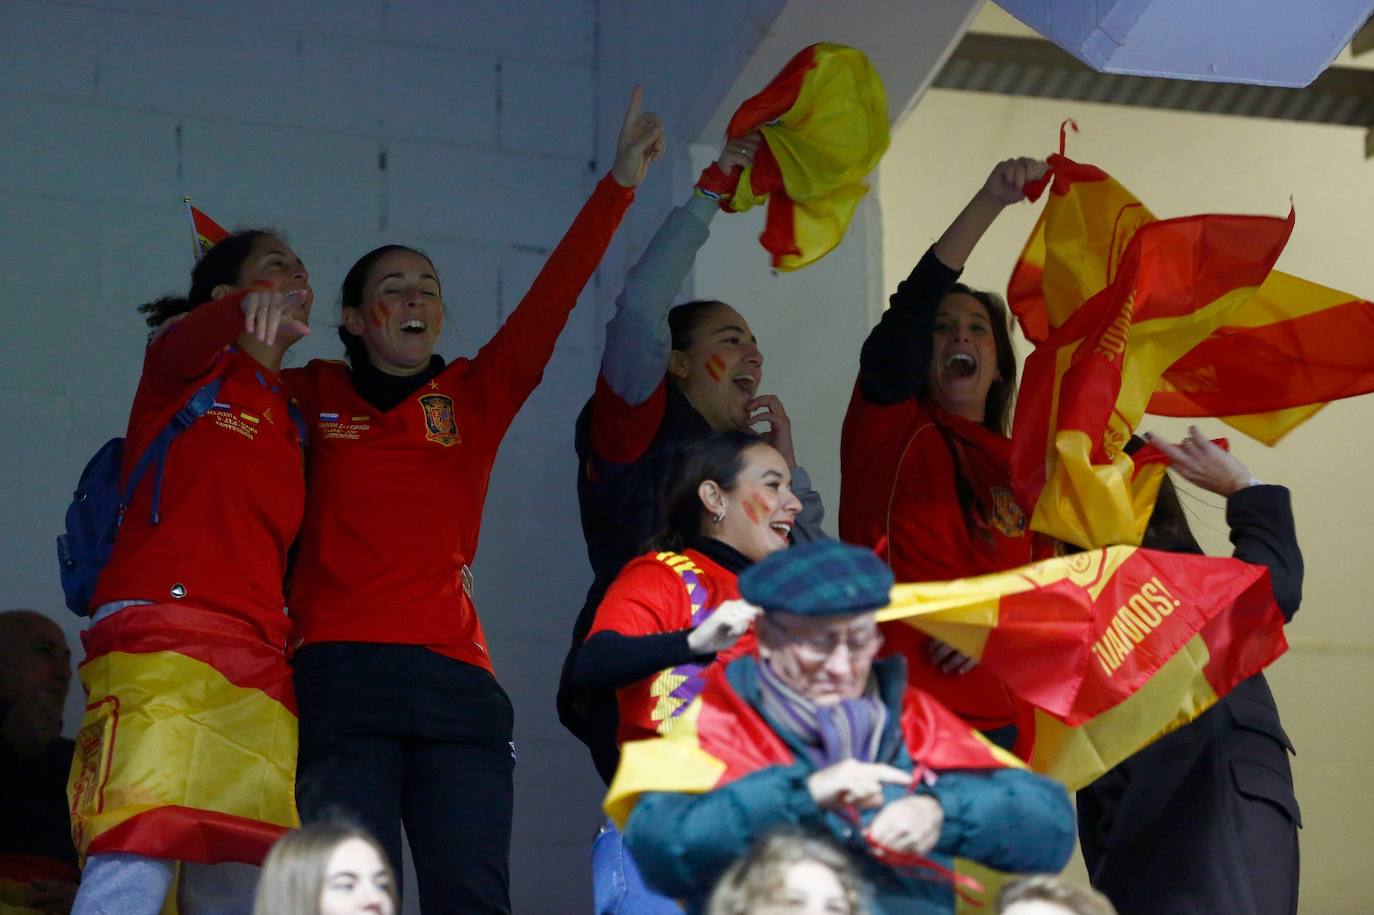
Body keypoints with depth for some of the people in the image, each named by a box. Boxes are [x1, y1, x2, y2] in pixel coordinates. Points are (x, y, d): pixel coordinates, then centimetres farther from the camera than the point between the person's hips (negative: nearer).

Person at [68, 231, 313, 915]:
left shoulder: (293, 415, 28)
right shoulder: (190, 362, 12)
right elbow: (187, 341, -14)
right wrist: (250, 308, -37)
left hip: (260, 665, 6)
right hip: (161, 640, -6)